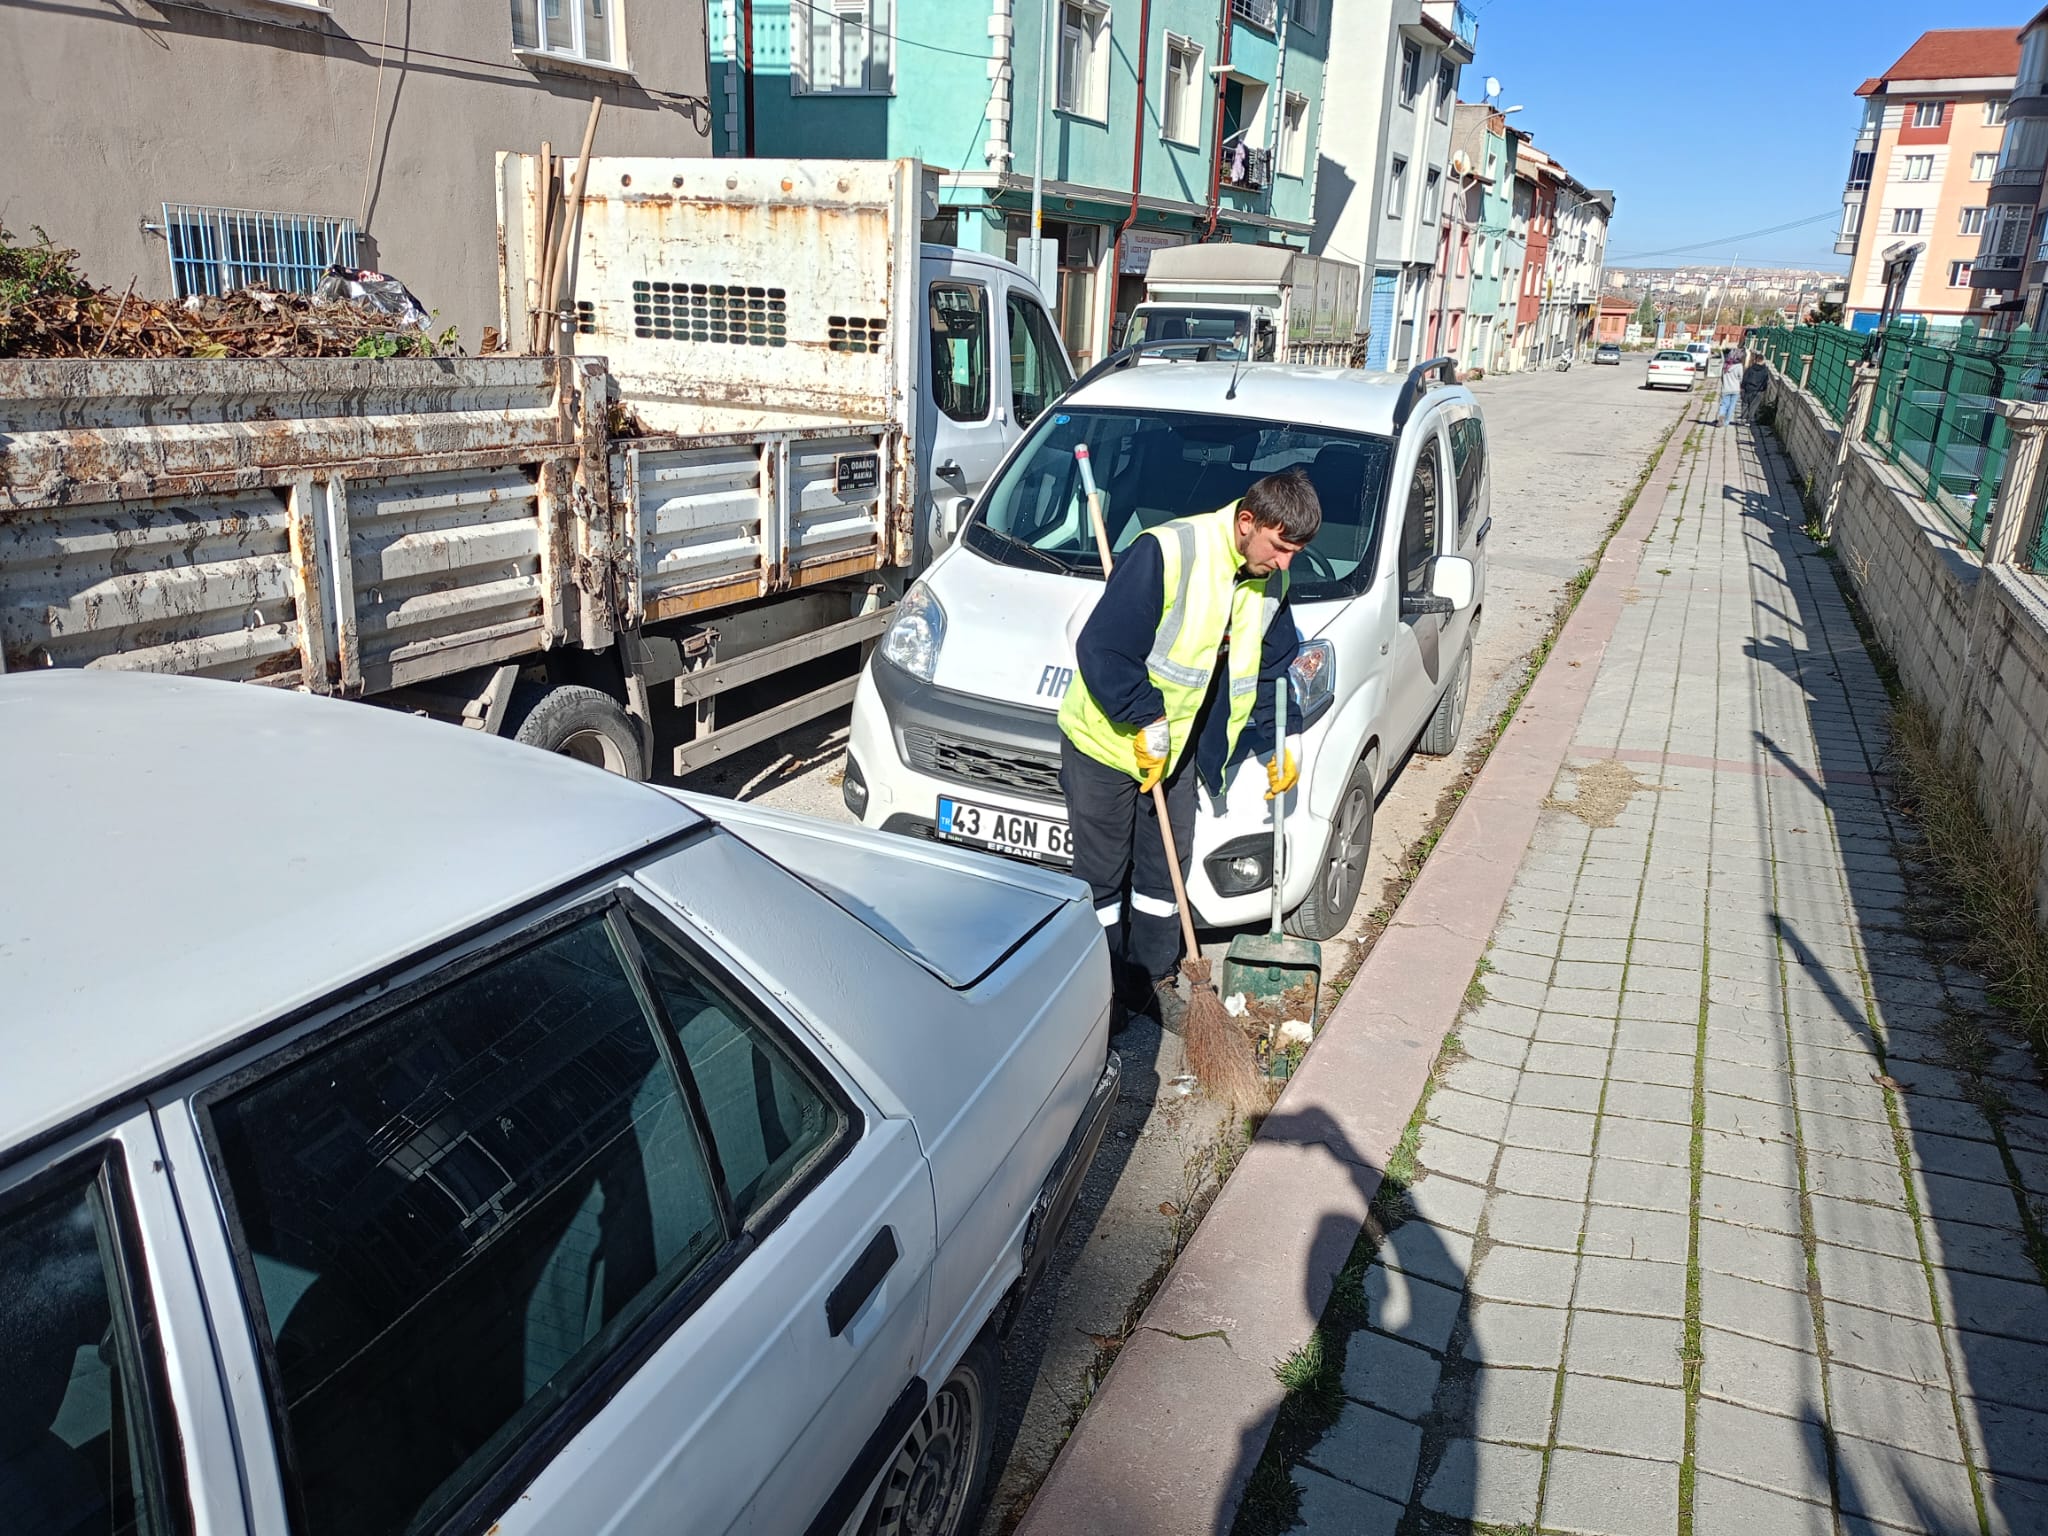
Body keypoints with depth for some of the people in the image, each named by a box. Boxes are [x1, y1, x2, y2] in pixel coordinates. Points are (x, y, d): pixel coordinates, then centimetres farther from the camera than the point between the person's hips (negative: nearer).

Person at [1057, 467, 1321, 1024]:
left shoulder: (1269, 581, -2)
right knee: (1101, 874, 4)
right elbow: (1102, 647, -27)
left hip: (1177, 743, 7)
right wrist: (1147, 721, -23)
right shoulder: (1166, 553, -27)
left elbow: (1277, 663, 13)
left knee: (1165, 866, 14)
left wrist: (1283, 740, 5)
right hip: (1106, 735, -6)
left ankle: (1152, 983, 30)